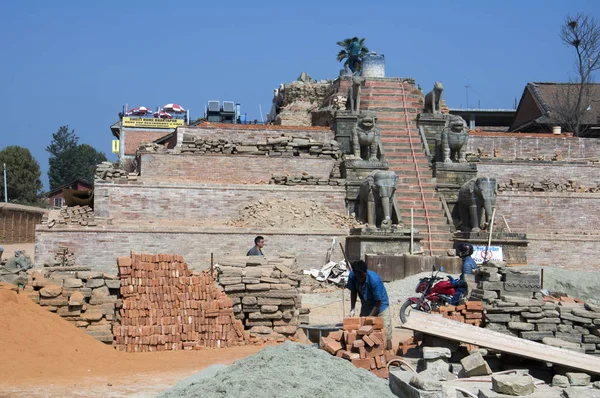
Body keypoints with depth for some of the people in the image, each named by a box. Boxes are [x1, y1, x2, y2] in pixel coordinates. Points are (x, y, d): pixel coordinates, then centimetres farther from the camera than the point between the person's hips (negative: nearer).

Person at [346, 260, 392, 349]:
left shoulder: (374, 280, -34)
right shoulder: (352, 276, -19)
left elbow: (378, 303, -25)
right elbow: (353, 292, -1)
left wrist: (369, 318, -24)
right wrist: (352, 309, -12)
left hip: (380, 306, -5)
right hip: (366, 306, 5)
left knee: (386, 336, -9)